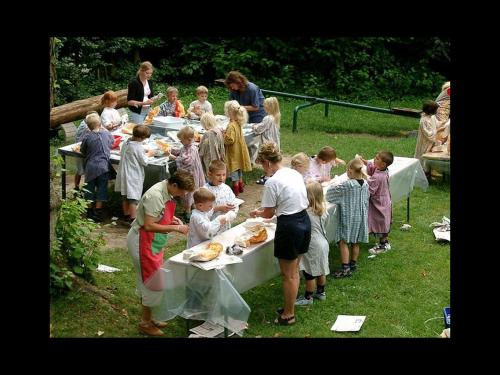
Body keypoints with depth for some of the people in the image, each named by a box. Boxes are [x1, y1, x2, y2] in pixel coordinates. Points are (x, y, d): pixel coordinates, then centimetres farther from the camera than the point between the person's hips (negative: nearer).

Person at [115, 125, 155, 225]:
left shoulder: (126, 143, 2)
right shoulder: (138, 147, -21)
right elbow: (144, 162, -15)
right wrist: (148, 154, 5)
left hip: (124, 174, 8)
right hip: (134, 176, -8)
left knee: (125, 197, 17)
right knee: (133, 198, -1)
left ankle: (126, 216, 28)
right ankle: (133, 219, 3)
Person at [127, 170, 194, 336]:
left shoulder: (167, 192, 1)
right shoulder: (155, 195, -27)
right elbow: (149, 226, -29)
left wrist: (172, 219, 0)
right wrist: (176, 228, -26)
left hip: (153, 242, 9)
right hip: (142, 241, -9)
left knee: (148, 283, 18)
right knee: (154, 283, -2)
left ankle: (148, 318, 31)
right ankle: (145, 323, 12)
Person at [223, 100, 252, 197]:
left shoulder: (231, 126, -25)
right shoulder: (238, 123, 3)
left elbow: (230, 140, -28)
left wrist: (223, 137, -13)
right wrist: (225, 134, 5)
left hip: (233, 153, -9)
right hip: (239, 152, 9)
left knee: (234, 171, 0)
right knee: (239, 170, 20)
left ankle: (236, 190, 6)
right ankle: (240, 186, 32)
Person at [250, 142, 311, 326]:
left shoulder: (272, 182, -17)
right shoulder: (295, 173, 6)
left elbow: (268, 213, -9)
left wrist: (257, 213, 14)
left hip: (289, 226, -8)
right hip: (304, 220, 8)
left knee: (288, 275, 6)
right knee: (294, 271, 20)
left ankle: (288, 314, 19)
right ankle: (290, 307, 33)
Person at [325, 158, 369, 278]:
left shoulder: (347, 185, -21)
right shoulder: (365, 184, -2)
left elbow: (331, 191, -14)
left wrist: (332, 186, 8)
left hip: (348, 217, -7)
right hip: (361, 217, 7)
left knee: (343, 242, -2)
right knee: (356, 242, 16)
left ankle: (345, 268, -5)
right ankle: (353, 263, 28)